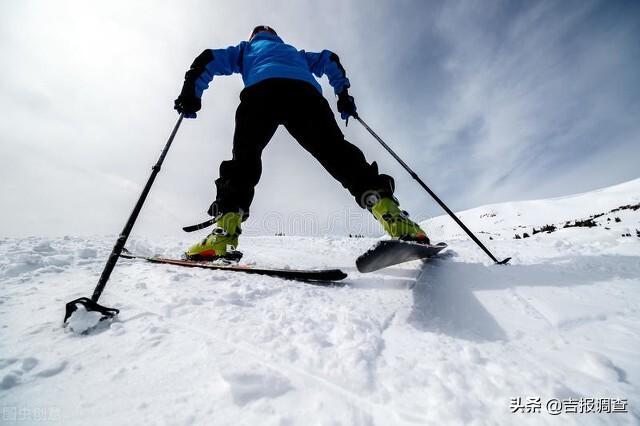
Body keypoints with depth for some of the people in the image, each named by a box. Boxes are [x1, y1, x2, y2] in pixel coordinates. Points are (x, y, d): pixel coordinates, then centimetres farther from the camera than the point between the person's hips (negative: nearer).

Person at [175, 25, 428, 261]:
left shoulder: (246, 48, 43)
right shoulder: (294, 52, 49)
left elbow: (209, 59, 31)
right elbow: (330, 60, 40)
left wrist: (190, 94, 28)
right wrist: (344, 95, 37)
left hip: (260, 91, -1)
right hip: (305, 92, 2)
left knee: (244, 156, -4)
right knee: (334, 149, -11)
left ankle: (225, 230, -25)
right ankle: (387, 208, -30)